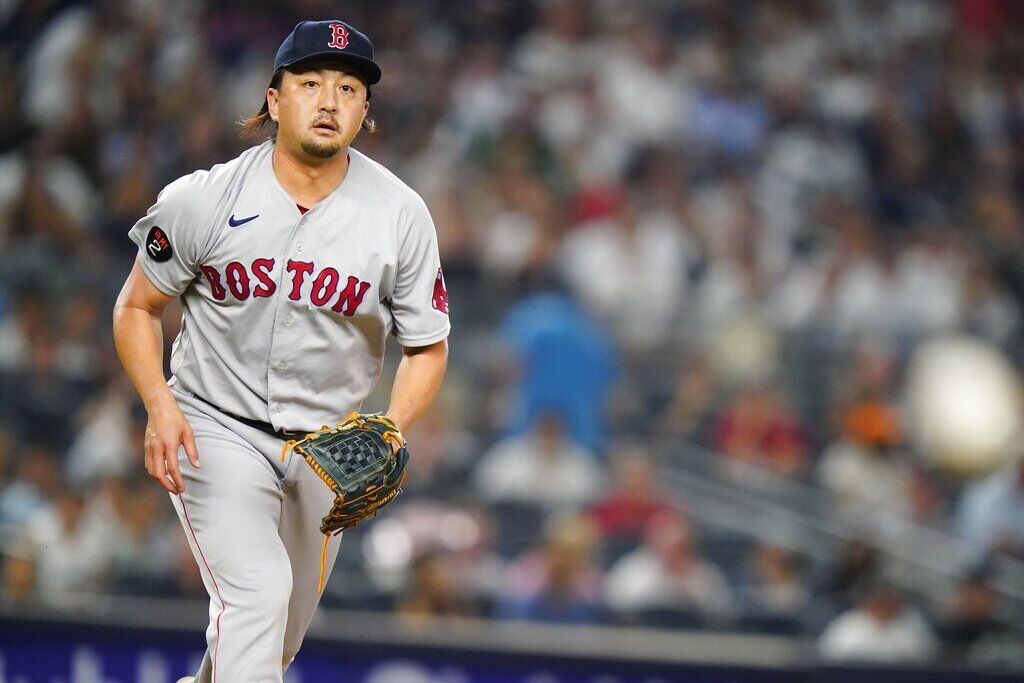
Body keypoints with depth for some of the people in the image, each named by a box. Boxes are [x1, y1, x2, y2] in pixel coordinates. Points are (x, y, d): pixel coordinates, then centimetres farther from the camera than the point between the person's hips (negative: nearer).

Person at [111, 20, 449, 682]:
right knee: (257, 590, -24)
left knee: (284, 630, 13)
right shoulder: (203, 199, -13)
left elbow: (427, 348, 0)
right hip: (216, 429, -3)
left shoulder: (401, 215, -9)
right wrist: (161, 405, -17)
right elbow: (136, 309, 0)